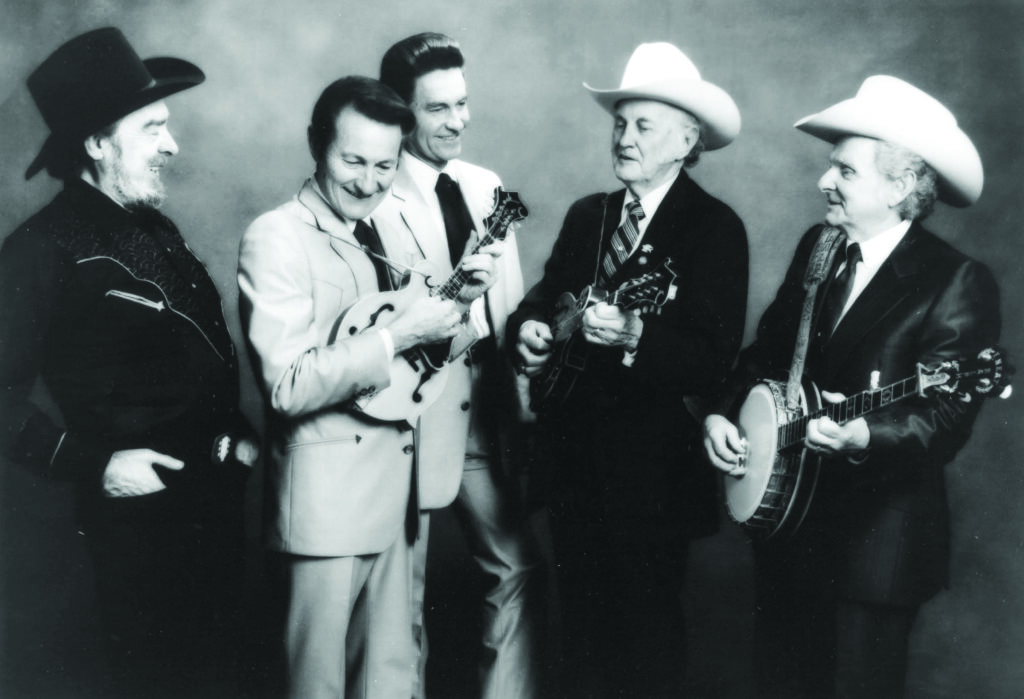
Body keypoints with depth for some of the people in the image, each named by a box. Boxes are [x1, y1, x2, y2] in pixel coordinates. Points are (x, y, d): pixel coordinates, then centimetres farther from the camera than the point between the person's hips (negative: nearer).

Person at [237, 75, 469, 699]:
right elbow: (288, 386, -21)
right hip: (329, 494, -8)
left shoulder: (376, 231, 14)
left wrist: (458, 297, 5)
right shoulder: (276, 238, -12)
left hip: (393, 484, 8)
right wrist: (398, 335, -22)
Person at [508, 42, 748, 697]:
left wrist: (634, 336, -32)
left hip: (652, 468, -6)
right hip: (575, 455, 6)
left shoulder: (715, 227, -10)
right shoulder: (587, 214, 11)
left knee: (647, 628, 5)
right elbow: (545, 295, 15)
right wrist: (530, 327, -7)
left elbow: (715, 359, -18)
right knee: (582, 617, 17)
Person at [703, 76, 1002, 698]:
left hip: (876, 540, -6)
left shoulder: (958, 284, -16)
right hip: (783, 513, 7)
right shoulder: (817, 248, 6)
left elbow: (944, 421, -21)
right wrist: (721, 413, -3)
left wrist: (862, 435, -38)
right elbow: (766, 351, 12)